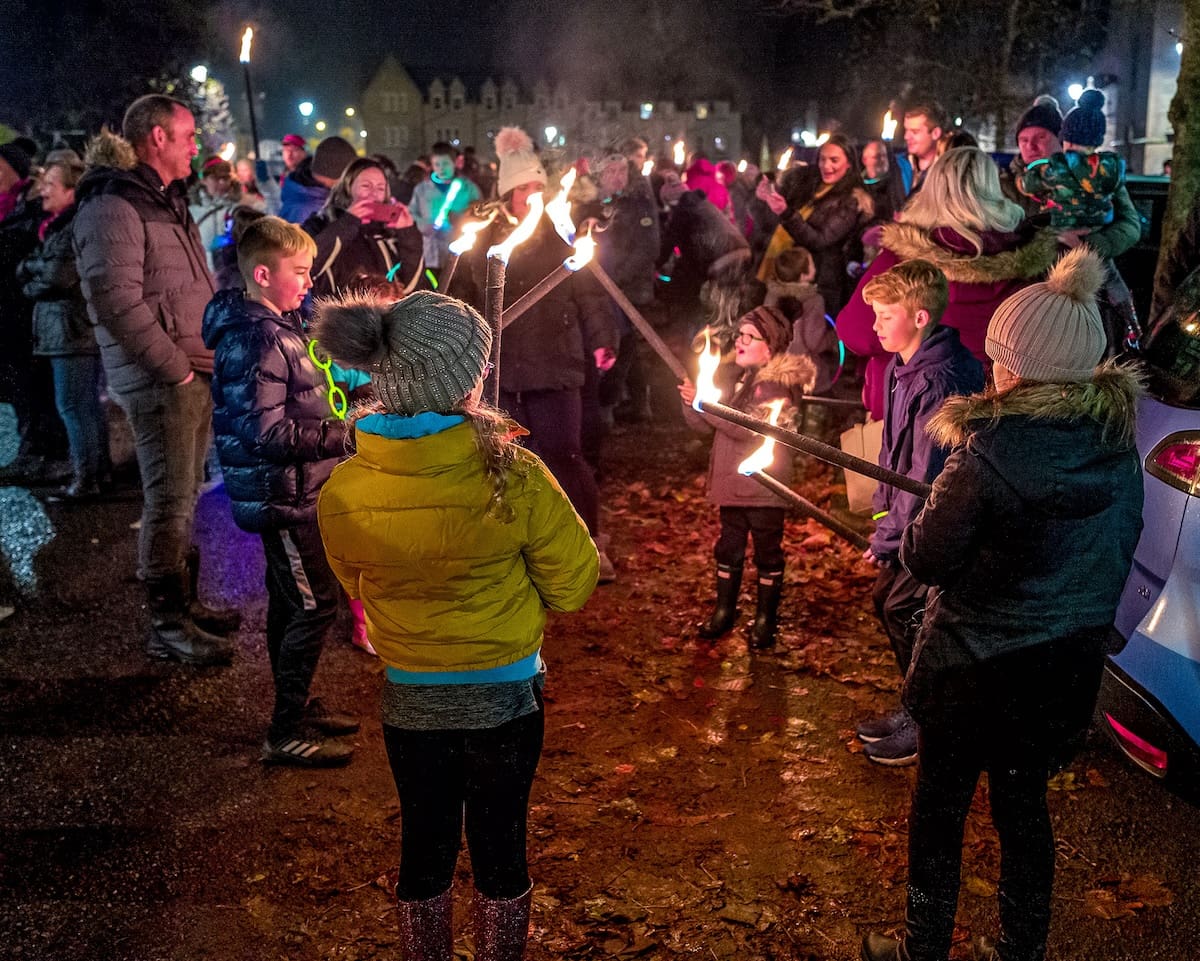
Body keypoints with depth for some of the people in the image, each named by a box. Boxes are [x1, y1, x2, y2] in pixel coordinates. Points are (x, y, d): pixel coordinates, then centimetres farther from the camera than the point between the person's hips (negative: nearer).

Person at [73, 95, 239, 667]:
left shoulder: (167, 202, 18)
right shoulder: (114, 207, -14)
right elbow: (117, 302, -22)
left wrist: (209, 358, 12)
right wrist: (177, 368, -18)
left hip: (195, 373, 9)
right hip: (160, 383, -9)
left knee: (184, 496, 17)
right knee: (169, 502, -4)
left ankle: (185, 603, 29)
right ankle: (167, 628, 6)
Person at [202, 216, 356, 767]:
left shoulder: (275, 325, 10)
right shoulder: (257, 339, -22)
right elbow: (265, 431, -28)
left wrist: (341, 421, 11)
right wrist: (341, 433, -24)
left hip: (290, 493, 10)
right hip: (281, 495, -10)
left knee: (291, 603, 19)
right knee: (315, 605, -5)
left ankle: (298, 708, 33)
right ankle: (286, 735, 4)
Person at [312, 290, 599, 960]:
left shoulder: (340, 495, -15)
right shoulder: (511, 476, -24)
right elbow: (575, 583, -12)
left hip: (408, 701, 2)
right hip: (505, 696, -2)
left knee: (425, 845, 20)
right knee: (501, 846, 17)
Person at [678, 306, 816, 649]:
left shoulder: (780, 384, -15)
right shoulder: (734, 376, 7)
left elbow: (748, 427, -27)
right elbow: (705, 425, 7)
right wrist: (690, 399, -12)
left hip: (764, 488, -7)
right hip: (731, 482, 7)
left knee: (768, 554, 6)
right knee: (728, 550, 16)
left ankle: (765, 620, 17)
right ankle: (723, 612, 29)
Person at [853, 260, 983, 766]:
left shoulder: (939, 382, -26)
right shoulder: (902, 366, 5)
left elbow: (928, 473, -26)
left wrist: (889, 535, -19)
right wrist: (883, 505, 12)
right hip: (908, 511, 10)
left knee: (903, 610, -2)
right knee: (886, 600, 16)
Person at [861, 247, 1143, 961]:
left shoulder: (991, 451, -26)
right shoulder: (1118, 441, -5)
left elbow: (926, 559, -17)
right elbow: (1119, 545, 8)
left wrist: (918, 522, 3)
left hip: (976, 664, -6)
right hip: (1072, 661, 6)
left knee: (941, 805, 13)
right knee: (1024, 802, 21)